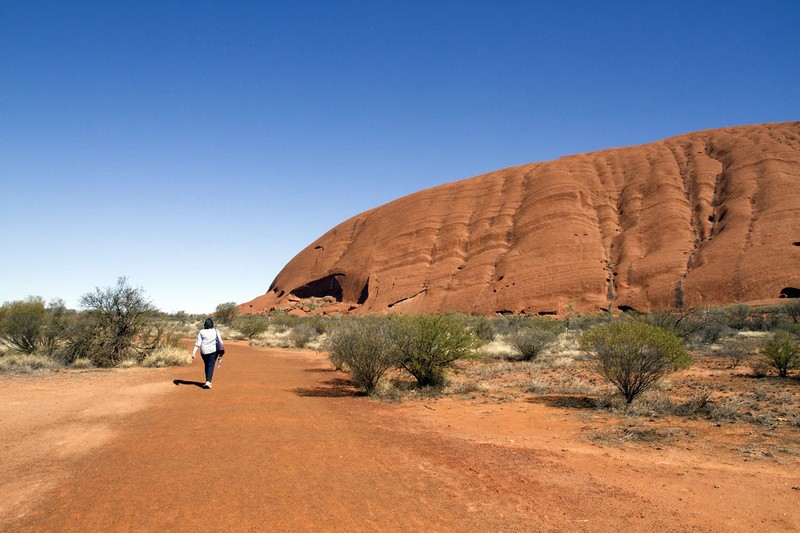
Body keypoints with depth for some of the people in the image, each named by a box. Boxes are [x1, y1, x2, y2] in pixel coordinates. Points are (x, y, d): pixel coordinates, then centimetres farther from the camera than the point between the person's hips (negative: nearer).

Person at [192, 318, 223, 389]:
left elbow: (198, 343, -6)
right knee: (211, 366, -2)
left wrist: (194, 353, -6)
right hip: (213, 351, -2)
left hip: (204, 351, 2)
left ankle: (208, 381, 28)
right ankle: (208, 382, -18)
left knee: (207, 365, 19)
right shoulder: (216, 331, 0)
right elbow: (220, 342, 1)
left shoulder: (201, 332, 0)